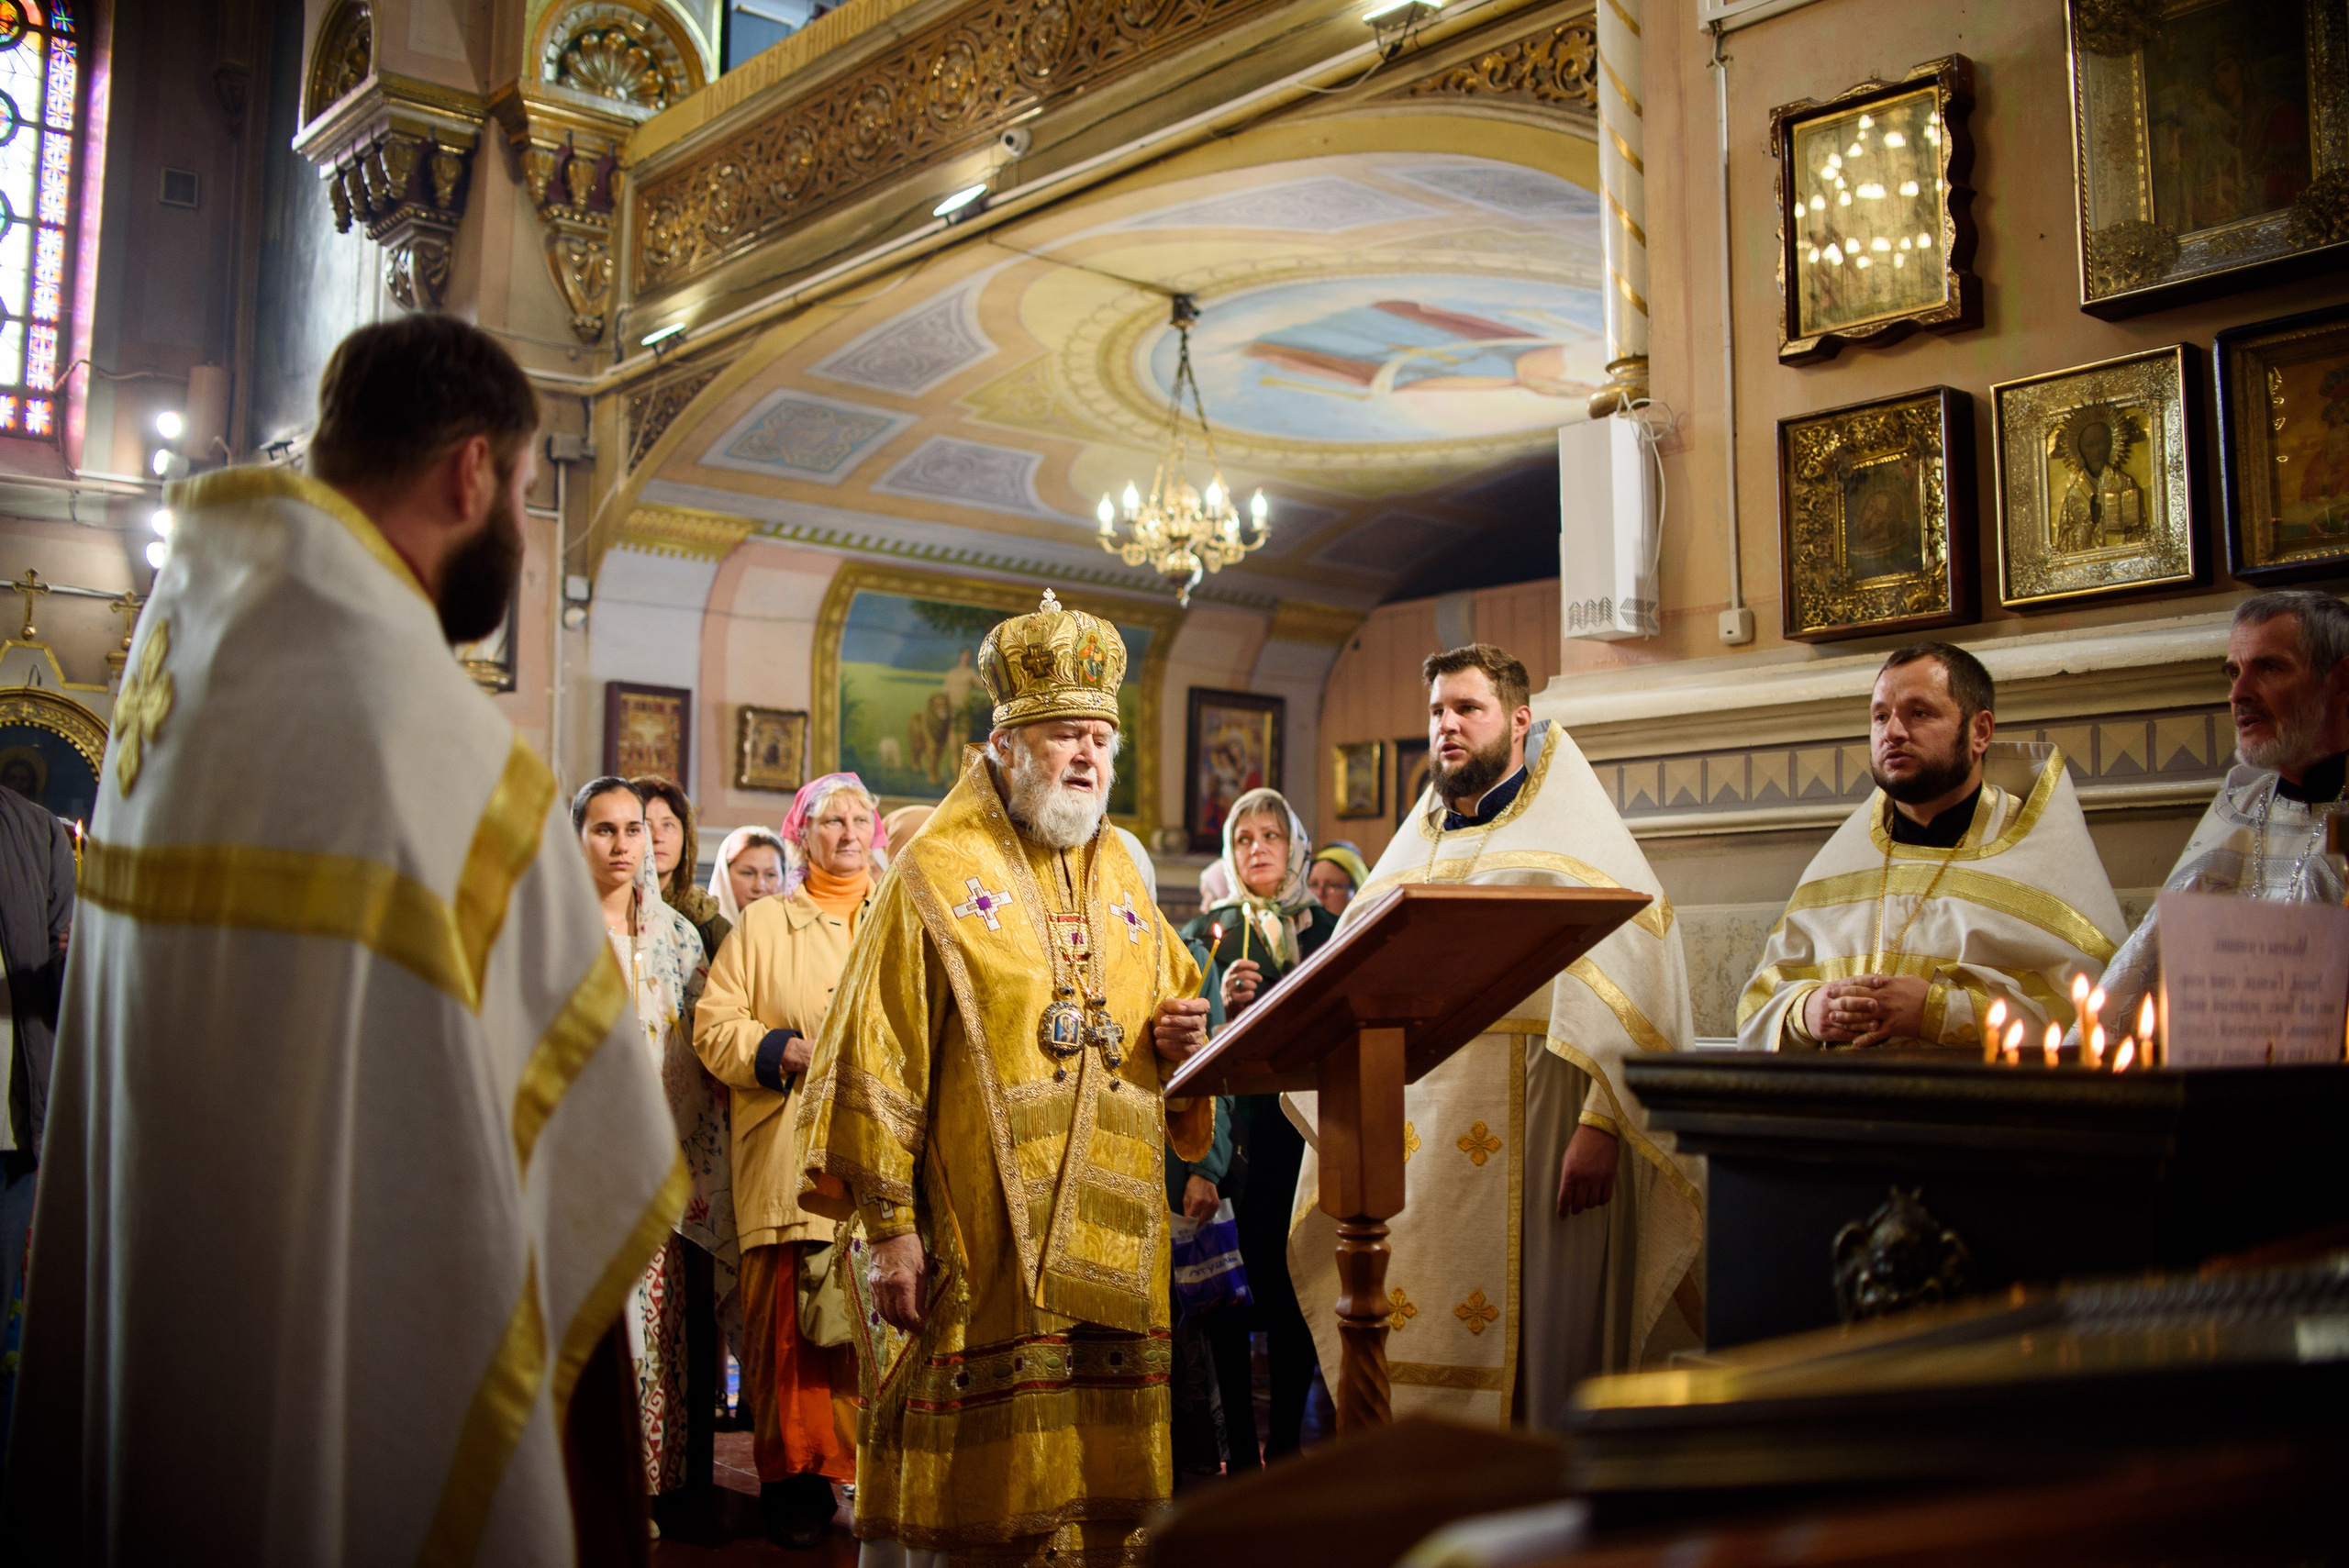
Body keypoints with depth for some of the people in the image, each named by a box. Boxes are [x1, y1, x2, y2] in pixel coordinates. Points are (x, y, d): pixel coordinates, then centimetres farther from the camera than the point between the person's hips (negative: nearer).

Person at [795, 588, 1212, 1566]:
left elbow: (1172, 1008, 26)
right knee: (961, 1484, -1)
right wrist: (886, 1224, -13)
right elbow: (876, 1059, -8)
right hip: (974, 1246, -5)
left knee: (1106, 1486, 8)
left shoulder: (1119, 876, 16)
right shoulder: (936, 873, -2)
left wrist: (1181, 1036, 1)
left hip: (1110, 1253, 6)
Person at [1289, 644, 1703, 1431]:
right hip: (1413, 1146, 5)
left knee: (1529, 1354, -2)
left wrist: (1601, 1123, -22)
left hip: (1532, 1131, -5)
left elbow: (1631, 976, -11)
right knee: (1416, 1365, 6)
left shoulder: (1572, 833, 1)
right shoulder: (1413, 849, 20)